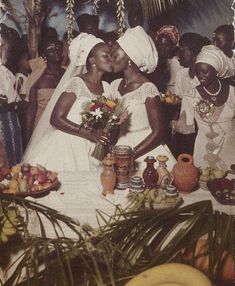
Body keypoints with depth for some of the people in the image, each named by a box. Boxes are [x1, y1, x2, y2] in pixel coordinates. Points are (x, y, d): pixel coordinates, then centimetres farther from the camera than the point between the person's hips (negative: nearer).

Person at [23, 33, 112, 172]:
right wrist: (89, 133, -21)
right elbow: (56, 119, -16)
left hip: (89, 153, 6)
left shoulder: (106, 87, 7)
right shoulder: (76, 83, -12)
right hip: (65, 148, -5)